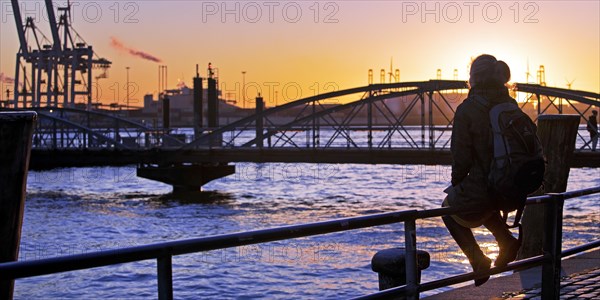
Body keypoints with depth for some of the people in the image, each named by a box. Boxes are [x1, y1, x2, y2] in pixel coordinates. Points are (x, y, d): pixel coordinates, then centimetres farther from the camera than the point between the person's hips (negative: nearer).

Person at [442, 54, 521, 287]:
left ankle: (478, 260, 16)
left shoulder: (467, 110, -14)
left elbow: (461, 156, -13)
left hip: (483, 188, -6)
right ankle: (506, 240, 21)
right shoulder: (511, 106, 3)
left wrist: (456, 184, 6)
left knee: (450, 207, 28)